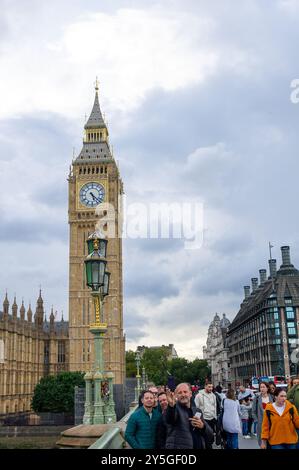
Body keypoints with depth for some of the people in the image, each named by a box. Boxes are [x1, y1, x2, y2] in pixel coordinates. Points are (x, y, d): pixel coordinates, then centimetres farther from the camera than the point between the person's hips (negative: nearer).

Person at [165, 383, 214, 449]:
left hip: (198, 446, 5)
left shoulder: (197, 411, 12)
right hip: (178, 446, -5)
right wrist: (171, 405, -48)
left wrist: (203, 426, -11)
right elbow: (169, 420, -28)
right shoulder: (175, 408, -4)